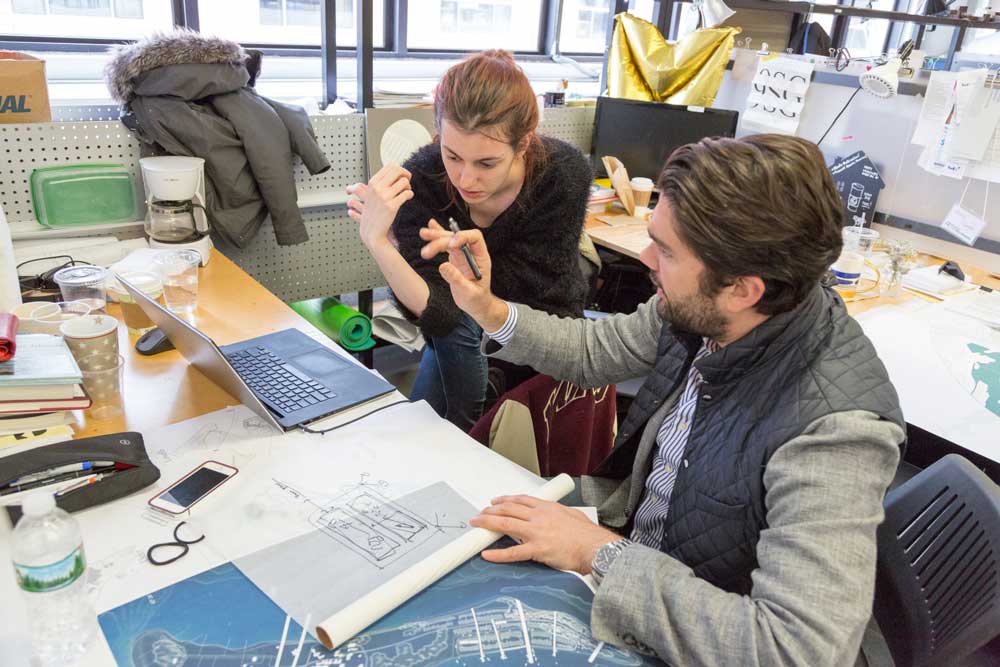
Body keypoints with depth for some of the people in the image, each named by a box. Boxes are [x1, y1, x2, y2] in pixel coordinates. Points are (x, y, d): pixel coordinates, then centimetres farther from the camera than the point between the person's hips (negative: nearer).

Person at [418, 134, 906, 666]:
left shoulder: (834, 426, -35)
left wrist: (602, 553, -33)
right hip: (625, 533, 6)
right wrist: (490, 312, -11)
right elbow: (594, 351, 4)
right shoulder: (701, 310, -15)